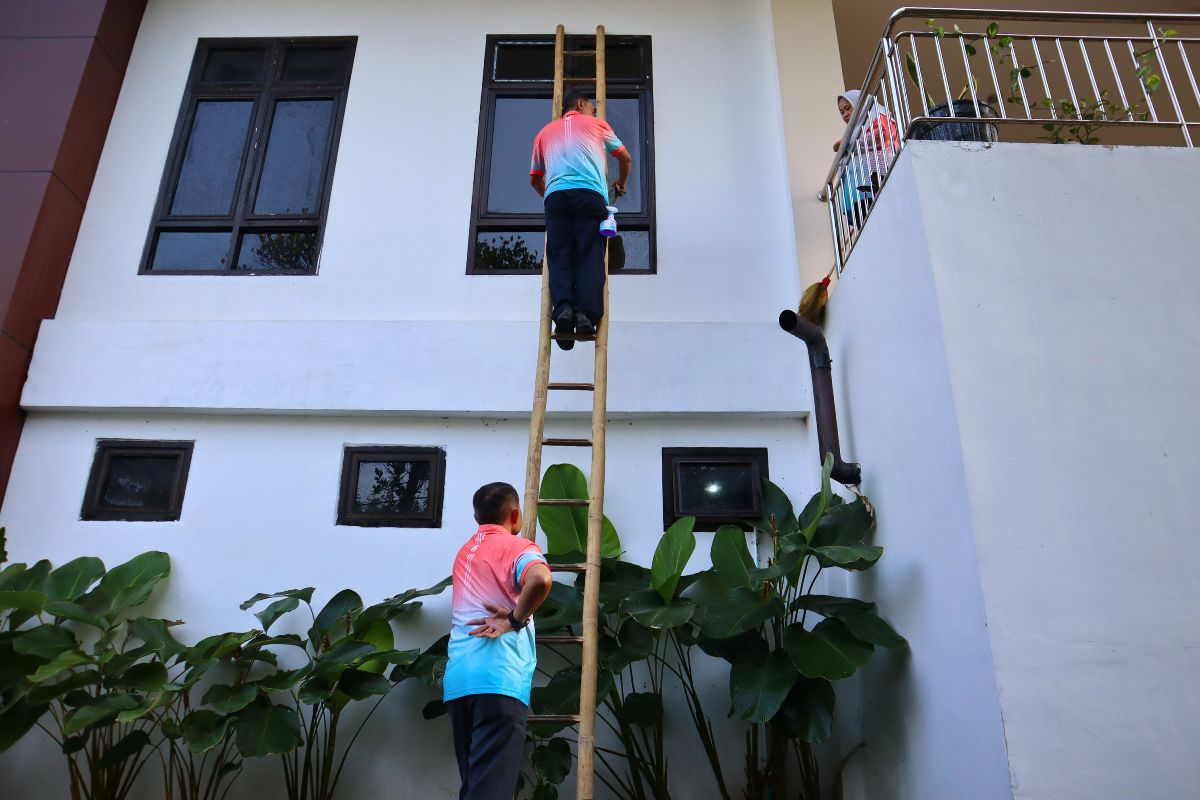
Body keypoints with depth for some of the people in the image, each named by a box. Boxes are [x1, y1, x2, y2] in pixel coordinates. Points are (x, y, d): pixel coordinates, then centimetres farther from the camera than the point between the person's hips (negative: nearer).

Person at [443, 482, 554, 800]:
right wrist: (515, 619, -9)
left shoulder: (465, 552, 23)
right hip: (497, 678, -7)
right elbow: (541, 580, -22)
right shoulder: (518, 546, 1)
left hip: (457, 680, 7)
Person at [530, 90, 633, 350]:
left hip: (556, 195, 2)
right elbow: (626, 158, 35)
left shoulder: (545, 132, 30)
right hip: (589, 193, -2)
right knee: (590, 257, -8)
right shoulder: (596, 124, 25)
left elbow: (535, 179, 32)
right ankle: (586, 314, -25)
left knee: (560, 257, -4)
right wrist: (620, 184, 53)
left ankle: (563, 308, -26)